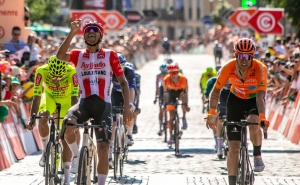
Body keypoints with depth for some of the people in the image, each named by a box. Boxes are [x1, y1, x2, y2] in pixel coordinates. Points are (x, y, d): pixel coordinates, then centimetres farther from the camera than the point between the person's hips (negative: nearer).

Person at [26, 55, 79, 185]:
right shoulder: (41, 71, -33)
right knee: (43, 117, -33)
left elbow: (74, 98, -33)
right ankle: (45, 150, -9)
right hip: (50, 96, 1)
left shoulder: (72, 72, -36)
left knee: (65, 139, -6)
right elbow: (37, 96, -33)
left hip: (66, 100, -1)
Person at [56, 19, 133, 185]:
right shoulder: (78, 55, 8)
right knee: (67, 124, -32)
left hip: (103, 104, 0)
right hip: (84, 102, 0)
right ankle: (76, 156, -4)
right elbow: (60, 56, -15)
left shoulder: (110, 56, 7)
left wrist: (127, 107, -1)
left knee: (103, 149, -6)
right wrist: (72, 33, -21)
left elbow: (123, 82, 8)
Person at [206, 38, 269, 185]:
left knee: (253, 123, -35)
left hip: (254, 100, -1)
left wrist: (262, 118, -52)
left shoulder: (260, 69, -30)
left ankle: (257, 156, -8)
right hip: (236, 100, 1)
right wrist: (212, 113, -26)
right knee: (234, 147, -6)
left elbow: (260, 96, -37)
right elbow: (216, 91, -15)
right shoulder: (229, 68, -26)